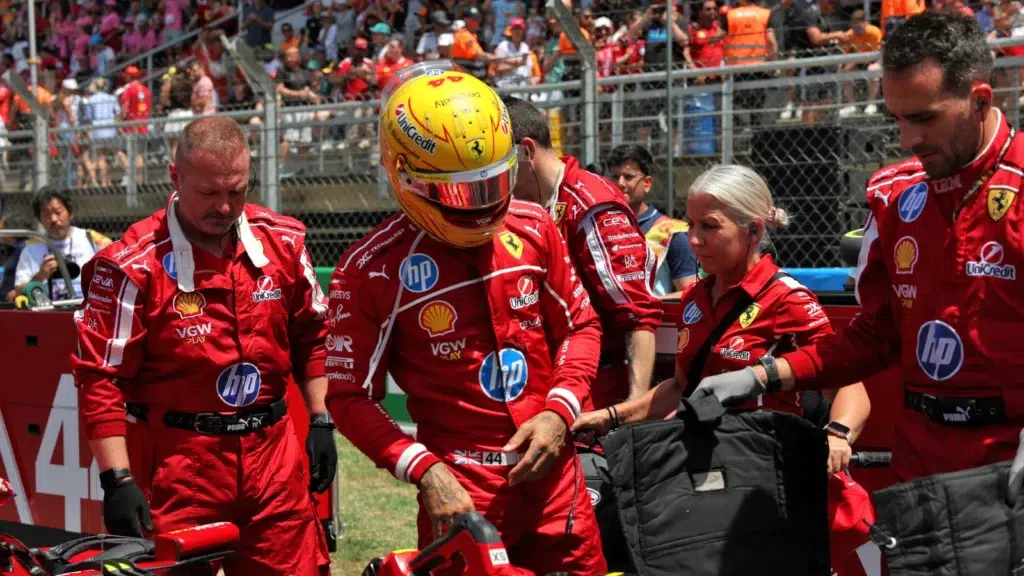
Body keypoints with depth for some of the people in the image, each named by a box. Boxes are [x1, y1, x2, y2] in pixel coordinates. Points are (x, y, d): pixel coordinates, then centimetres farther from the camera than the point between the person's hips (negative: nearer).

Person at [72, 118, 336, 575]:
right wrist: (118, 480, -14)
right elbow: (101, 377, -10)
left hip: (274, 451, 4)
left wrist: (320, 421, 11)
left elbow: (311, 336, 17)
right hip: (180, 462, -4)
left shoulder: (283, 241, 6)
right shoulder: (133, 265, -10)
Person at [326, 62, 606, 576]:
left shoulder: (533, 230, 2)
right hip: (460, 492, -4)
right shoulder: (372, 269, -11)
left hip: (555, 476, 4)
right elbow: (349, 395, -7)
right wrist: (424, 470, -17)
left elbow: (580, 324, 12)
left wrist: (559, 411, -4)